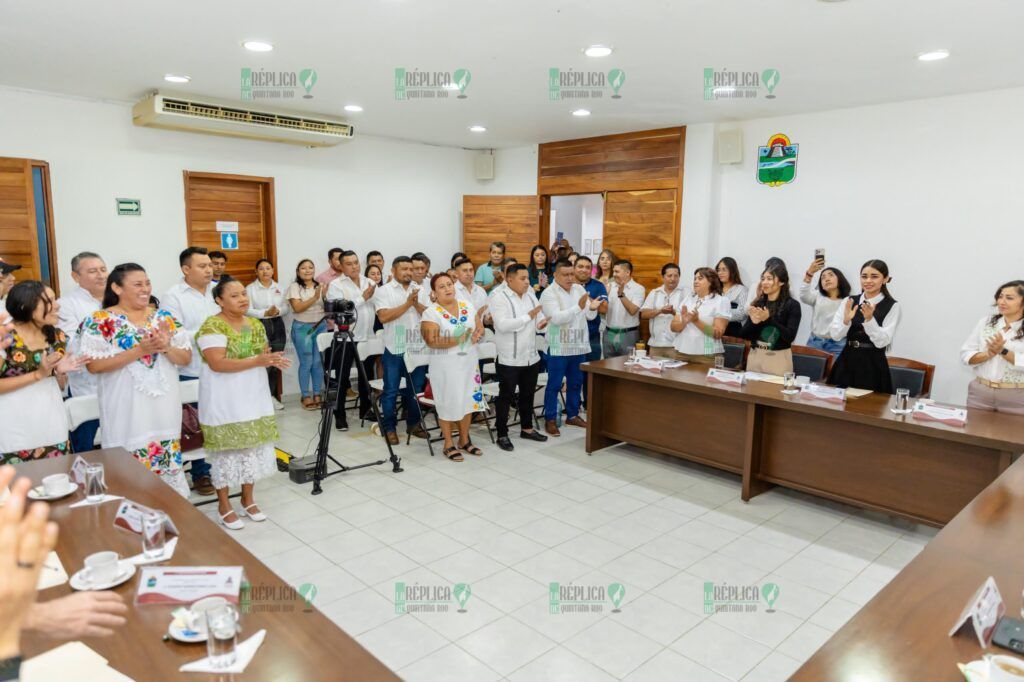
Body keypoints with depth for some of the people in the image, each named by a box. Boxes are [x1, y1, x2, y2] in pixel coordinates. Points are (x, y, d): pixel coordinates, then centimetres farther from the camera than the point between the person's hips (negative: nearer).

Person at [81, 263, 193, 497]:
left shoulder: (165, 318, 7)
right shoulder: (100, 321, -3)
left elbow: (186, 358, 6)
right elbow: (94, 365, -11)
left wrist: (166, 348, -15)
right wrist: (139, 350, -19)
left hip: (164, 406, 4)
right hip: (127, 410, -3)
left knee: (169, 465, 10)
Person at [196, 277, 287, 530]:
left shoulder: (255, 324, 9)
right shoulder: (213, 326, -13)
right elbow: (217, 364, -22)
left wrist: (273, 360, -9)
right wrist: (256, 361, -26)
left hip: (254, 396, 7)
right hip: (225, 401, -6)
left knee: (253, 448, 11)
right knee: (227, 450, 1)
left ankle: (248, 499, 26)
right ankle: (224, 506, 16)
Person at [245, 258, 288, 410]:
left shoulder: (279, 287, 11)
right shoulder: (250, 288, -2)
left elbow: (286, 307, 7)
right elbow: (248, 310, -9)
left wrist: (278, 311, -14)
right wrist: (265, 313, -21)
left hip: (277, 326, 4)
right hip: (259, 327, -4)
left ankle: (272, 395, 20)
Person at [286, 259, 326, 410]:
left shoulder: (320, 286, 9)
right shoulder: (294, 287, -4)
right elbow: (297, 308, -15)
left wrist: (325, 296, -11)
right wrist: (314, 298, -23)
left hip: (320, 326, 4)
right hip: (302, 328, -4)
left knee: (318, 362, 6)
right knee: (306, 363, -1)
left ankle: (317, 394, 16)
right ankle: (305, 396, 10)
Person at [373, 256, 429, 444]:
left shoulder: (420, 290, 9)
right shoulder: (384, 291, -3)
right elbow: (384, 317, -16)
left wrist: (416, 304, -15)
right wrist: (407, 304, -17)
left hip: (417, 346, 4)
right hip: (395, 348, -4)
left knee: (416, 389, 12)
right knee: (391, 390, 4)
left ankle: (414, 423, 26)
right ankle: (389, 427, 15)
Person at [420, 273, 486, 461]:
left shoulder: (467, 305, 6)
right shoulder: (431, 312, -11)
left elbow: (480, 327, 10)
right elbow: (431, 341, -19)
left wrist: (477, 334, -12)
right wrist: (455, 341, -26)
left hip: (469, 361, 5)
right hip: (445, 365, -5)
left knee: (468, 399, 11)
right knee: (448, 402, 2)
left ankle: (464, 440, 27)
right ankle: (449, 444, 16)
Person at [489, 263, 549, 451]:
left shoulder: (530, 295, 8)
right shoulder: (499, 298, -14)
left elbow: (540, 315, 12)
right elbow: (503, 325, -25)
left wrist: (541, 322, -13)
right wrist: (528, 317, -22)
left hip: (531, 357, 7)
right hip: (509, 359, -7)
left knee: (528, 395, 18)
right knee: (506, 397, 3)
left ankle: (527, 428, 33)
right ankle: (502, 435, 13)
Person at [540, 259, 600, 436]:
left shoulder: (579, 289, 8)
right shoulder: (549, 293, -10)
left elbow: (590, 316, 6)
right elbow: (556, 318, -23)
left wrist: (593, 308, -17)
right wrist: (579, 307, -31)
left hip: (579, 345, 6)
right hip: (558, 347, -6)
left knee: (576, 383, 15)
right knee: (554, 385, 1)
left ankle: (572, 415, 28)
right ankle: (550, 419, 9)